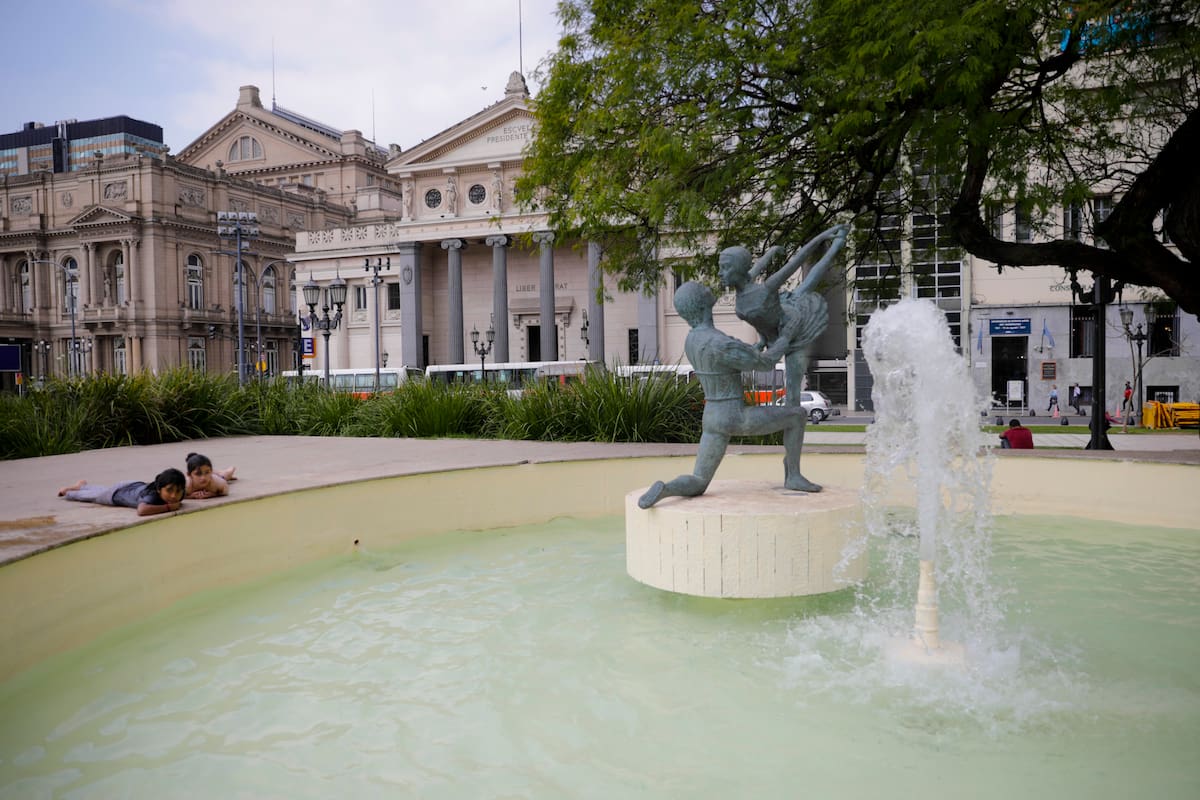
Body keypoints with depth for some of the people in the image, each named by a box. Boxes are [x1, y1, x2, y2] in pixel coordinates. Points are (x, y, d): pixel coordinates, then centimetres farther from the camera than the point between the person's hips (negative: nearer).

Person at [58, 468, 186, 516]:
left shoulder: (177, 492, -32)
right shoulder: (152, 496, -49)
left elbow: (170, 469, -11)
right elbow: (141, 510, -71)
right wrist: (168, 507, -62)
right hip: (116, 493, -5)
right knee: (95, 493, 30)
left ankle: (82, 485, 66)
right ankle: (68, 490, 59)